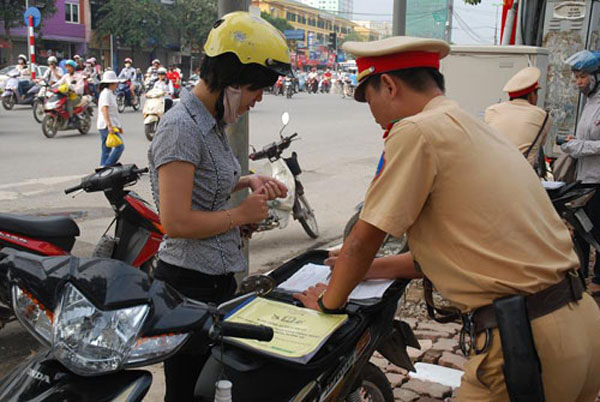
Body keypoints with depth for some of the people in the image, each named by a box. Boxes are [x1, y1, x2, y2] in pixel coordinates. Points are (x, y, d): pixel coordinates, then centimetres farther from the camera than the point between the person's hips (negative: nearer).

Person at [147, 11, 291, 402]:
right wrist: (242, 214, -15)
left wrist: (248, 181, 7)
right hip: (191, 284, -9)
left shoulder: (213, 122, 8)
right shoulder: (182, 127, -21)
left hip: (220, 277, 10)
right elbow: (176, 222, -27)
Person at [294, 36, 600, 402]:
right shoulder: (482, 131, 16)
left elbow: (363, 240, -7)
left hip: (525, 343, -9)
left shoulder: (415, 131, -11)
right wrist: (365, 268, 25)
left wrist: (329, 300, 10)